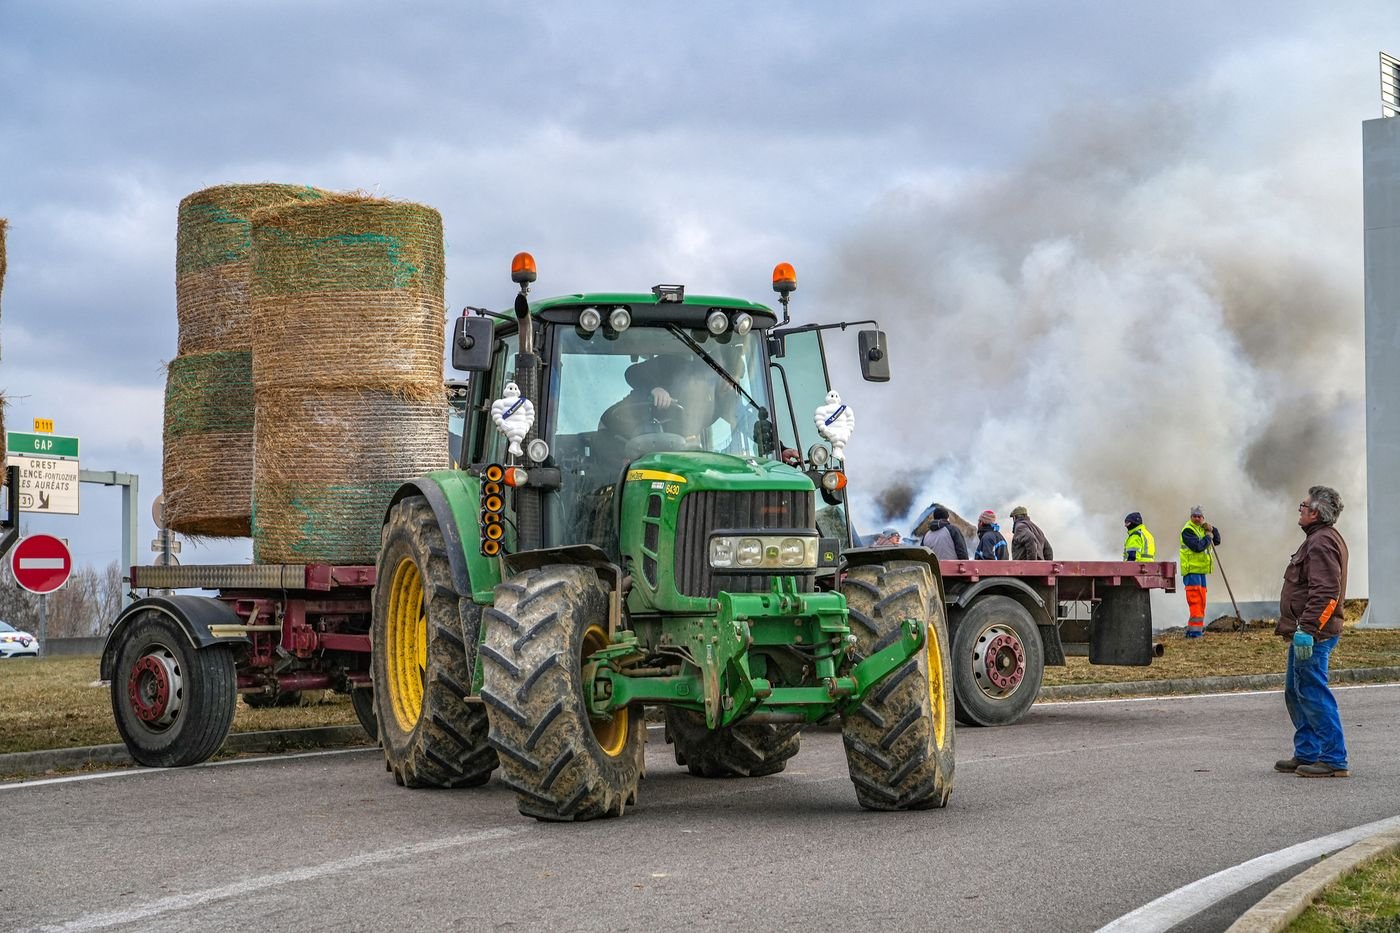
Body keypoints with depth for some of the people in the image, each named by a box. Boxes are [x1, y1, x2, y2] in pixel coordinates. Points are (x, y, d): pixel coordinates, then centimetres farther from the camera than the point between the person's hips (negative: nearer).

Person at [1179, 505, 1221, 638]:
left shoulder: (1202, 529, 18)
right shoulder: (1188, 530, -10)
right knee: (1195, 599, -14)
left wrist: (1212, 530, 2)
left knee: (1201, 600, 12)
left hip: (1201, 570, 9)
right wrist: (1208, 537, -8)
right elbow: (1198, 546, -22)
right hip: (1191, 570, -9)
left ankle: (1196, 627, 18)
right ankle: (1195, 628, -17)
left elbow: (1216, 541, 18)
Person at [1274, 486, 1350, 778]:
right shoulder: (1318, 539, 18)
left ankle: (1334, 760, -6)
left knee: (1313, 694, -9)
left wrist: (1306, 630, -27)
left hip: (1313, 635, -11)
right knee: (1296, 694, 17)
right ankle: (1306, 754, 23)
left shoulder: (1322, 543, -17)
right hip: (1307, 633, 11)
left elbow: (1325, 593, -25)